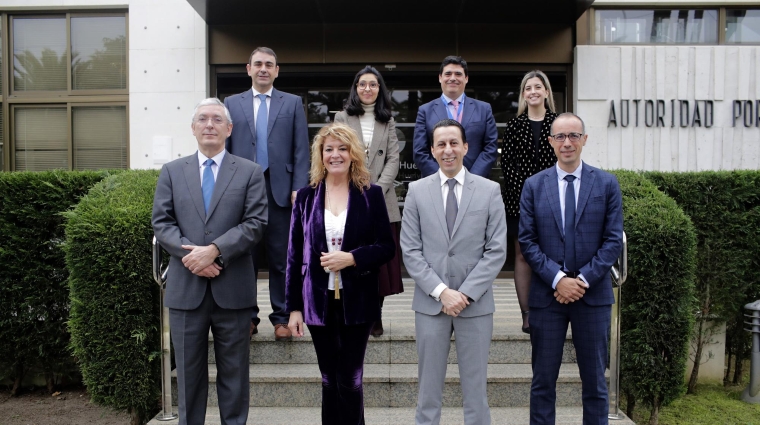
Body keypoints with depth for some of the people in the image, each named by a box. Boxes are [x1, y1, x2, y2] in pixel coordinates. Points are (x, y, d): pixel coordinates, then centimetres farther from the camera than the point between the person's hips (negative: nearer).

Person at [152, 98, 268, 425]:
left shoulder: (250, 172, 4)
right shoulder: (172, 171, 10)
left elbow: (255, 223, -5)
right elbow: (162, 223, 3)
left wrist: (215, 249, -17)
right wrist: (191, 255, -13)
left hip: (232, 287, -1)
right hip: (186, 287, 2)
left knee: (233, 371, 10)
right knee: (189, 370, 12)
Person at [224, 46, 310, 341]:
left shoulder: (293, 103, 9)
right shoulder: (232, 103, 11)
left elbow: (301, 151, 3)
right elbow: (224, 148, 9)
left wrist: (298, 189, -6)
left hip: (280, 190, -1)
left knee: (281, 259, 4)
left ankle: (281, 317, 13)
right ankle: (247, 316, 18)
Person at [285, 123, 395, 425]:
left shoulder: (371, 195, 0)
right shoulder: (306, 197, 5)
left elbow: (387, 247, 0)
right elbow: (294, 255, 6)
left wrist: (351, 258, -17)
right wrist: (293, 307, 3)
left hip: (357, 301, -2)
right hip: (319, 301, 2)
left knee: (350, 380, 1)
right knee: (330, 381, 10)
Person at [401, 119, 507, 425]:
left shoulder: (489, 190, 2)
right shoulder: (417, 191, 3)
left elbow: (496, 250, -2)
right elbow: (410, 250, -1)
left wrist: (465, 293, -11)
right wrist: (441, 291, -11)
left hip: (475, 303, 0)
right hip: (430, 302, 1)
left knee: (475, 388, 8)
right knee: (429, 389, 9)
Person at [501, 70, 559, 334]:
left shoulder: (558, 122, 5)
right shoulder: (515, 125, 6)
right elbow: (506, 161, 3)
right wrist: (520, 187, -7)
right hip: (520, 197, 1)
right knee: (523, 255, 2)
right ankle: (526, 314, 8)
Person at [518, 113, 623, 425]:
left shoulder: (607, 184, 3)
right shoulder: (534, 185, 3)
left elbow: (613, 240, -1)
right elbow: (527, 241, -1)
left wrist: (583, 279, -11)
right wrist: (557, 279, -12)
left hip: (593, 294, 0)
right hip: (547, 294, 0)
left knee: (594, 380, 10)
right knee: (543, 380, 7)